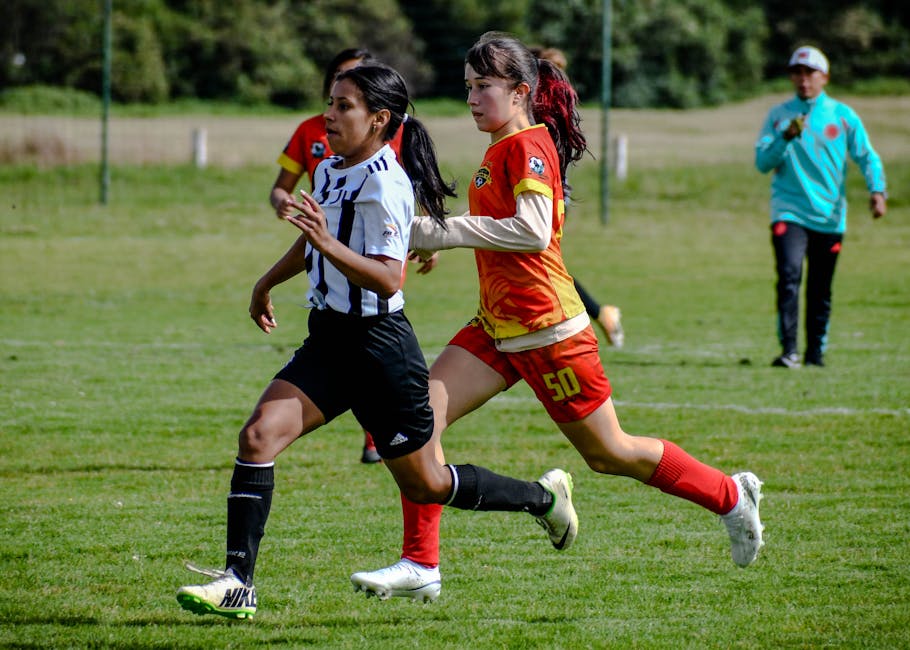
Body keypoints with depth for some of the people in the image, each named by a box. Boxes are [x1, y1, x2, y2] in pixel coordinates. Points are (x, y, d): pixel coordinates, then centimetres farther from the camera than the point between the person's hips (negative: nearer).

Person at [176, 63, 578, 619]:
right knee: (258, 435, -13)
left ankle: (544, 497, 31)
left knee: (424, 484, 7)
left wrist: (329, 244, -39)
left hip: (379, 344, -8)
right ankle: (236, 583, -15)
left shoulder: (384, 183, -18)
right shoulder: (330, 171, 8)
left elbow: (387, 280, -26)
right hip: (329, 340, 8)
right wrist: (267, 284, 39)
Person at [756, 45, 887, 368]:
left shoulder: (843, 116, 7)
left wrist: (876, 190, -13)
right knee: (789, 275, -19)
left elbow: (867, 156, 4)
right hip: (789, 212, -1)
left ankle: (816, 351, 18)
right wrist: (786, 137, -15)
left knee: (821, 290, 6)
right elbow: (762, 162, 2)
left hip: (829, 216, 1)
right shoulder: (778, 115, 8)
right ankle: (788, 351, -23)